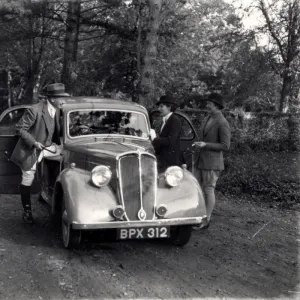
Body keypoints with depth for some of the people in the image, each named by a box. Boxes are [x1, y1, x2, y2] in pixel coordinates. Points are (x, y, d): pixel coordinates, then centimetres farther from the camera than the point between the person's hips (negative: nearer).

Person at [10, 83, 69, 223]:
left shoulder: (56, 111, 0)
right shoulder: (35, 110, -23)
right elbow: (19, 129, -19)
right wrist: (34, 142, -22)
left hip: (46, 147, 6)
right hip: (30, 151, -6)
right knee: (28, 179, 2)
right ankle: (27, 210, 22)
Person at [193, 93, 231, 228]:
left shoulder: (222, 123, -15)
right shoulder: (206, 119, 10)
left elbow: (225, 146, -16)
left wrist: (206, 145, -21)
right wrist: (198, 144, 7)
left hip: (212, 163, -8)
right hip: (200, 161, 8)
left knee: (208, 191, 1)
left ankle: (206, 220, 12)